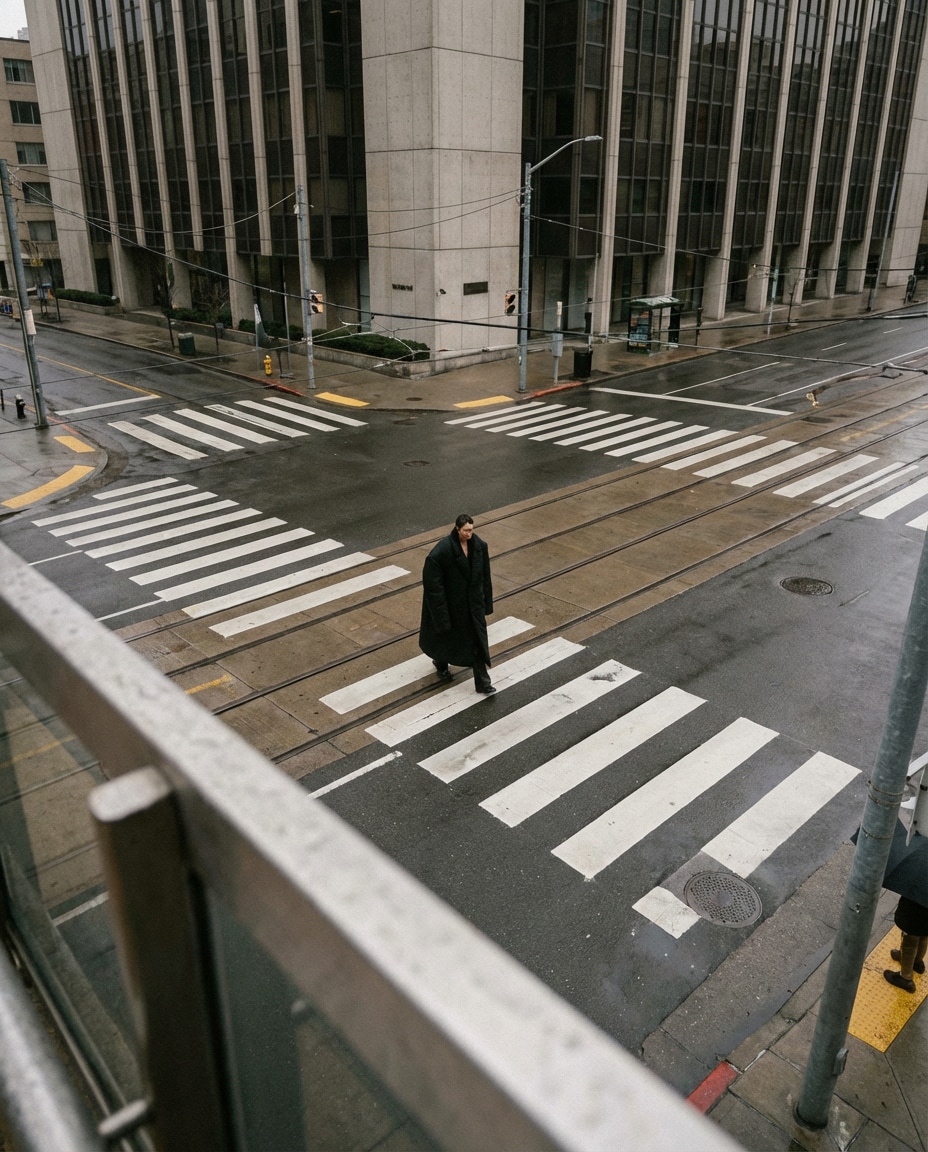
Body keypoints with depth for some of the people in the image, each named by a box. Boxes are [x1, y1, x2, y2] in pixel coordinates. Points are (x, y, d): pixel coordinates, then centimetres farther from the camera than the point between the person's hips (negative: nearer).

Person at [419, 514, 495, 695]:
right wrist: (440, 611, -17)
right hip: (452, 601, -4)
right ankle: (440, 662, 49)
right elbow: (432, 579, -18)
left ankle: (482, 682, 11)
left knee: (478, 638, 4)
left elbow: (485, 576, 2)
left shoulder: (479, 546, -8)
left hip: (473, 600, 4)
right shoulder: (443, 550, -23)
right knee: (448, 632, 18)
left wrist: (487, 602, 6)